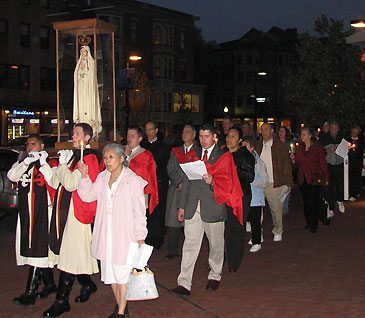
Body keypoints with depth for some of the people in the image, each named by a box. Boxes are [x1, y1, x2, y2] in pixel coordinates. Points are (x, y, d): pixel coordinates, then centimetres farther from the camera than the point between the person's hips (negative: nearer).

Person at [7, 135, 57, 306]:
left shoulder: (47, 162, -2)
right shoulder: (23, 161, 14)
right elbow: (11, 176, -2)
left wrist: (43, 162, -21)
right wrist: (26, 161, -14)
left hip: (42, 210, -6)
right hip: (25, 210, 6)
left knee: (37, 248, -8)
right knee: (29, 246, 13)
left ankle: (30, 293, -6)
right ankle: (49, 283, 28)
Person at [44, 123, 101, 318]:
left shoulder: (88, 159, -10)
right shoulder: (71, 156, 17)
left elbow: (71, 183, -21)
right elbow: (55, 183, 15)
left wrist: (62, 165, -8)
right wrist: (62, 165, 1)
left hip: (77, 211, -9)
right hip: (64, 208, 9)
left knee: (70, 255, -5)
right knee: (69, 252, 14)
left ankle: (62, 300, -1)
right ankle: (87, 285, 31)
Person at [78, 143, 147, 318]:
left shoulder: (132, 180, -8)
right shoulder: (102, 178, 9)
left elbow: (139, 210, -8)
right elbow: (87, 195, 5)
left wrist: (140, 236, -10)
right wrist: (84, 176, -7)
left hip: (125, 233, -5)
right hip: (105, 234, 6)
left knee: (122, 271, -1)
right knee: (109, 270, 12)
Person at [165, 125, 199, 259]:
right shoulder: (175, 151, 17)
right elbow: (170, 169, 9)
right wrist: (179, 183, -6)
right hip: (176, 190, 3)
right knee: (172, 221, -2)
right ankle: (173, 250, 6)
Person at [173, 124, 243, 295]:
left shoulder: (224, 157, 1)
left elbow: (226, 183, -4)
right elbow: (187, 180, 15)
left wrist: (212, 181, -25)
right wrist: (182, 205, 12)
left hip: (213, 205, -2)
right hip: (193, 206, 3)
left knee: (216, 244, 10)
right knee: (190, 244, -3)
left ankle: (215, 276, 29)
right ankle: (184, 283, -3)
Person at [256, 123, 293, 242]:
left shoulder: (279, 146, -1)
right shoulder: (258, 146, 9)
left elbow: (286, 164, -1)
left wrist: (288, 183, -5)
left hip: (275, 183, -3)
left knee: (276, 209, 6)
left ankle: (277, 232, 24)